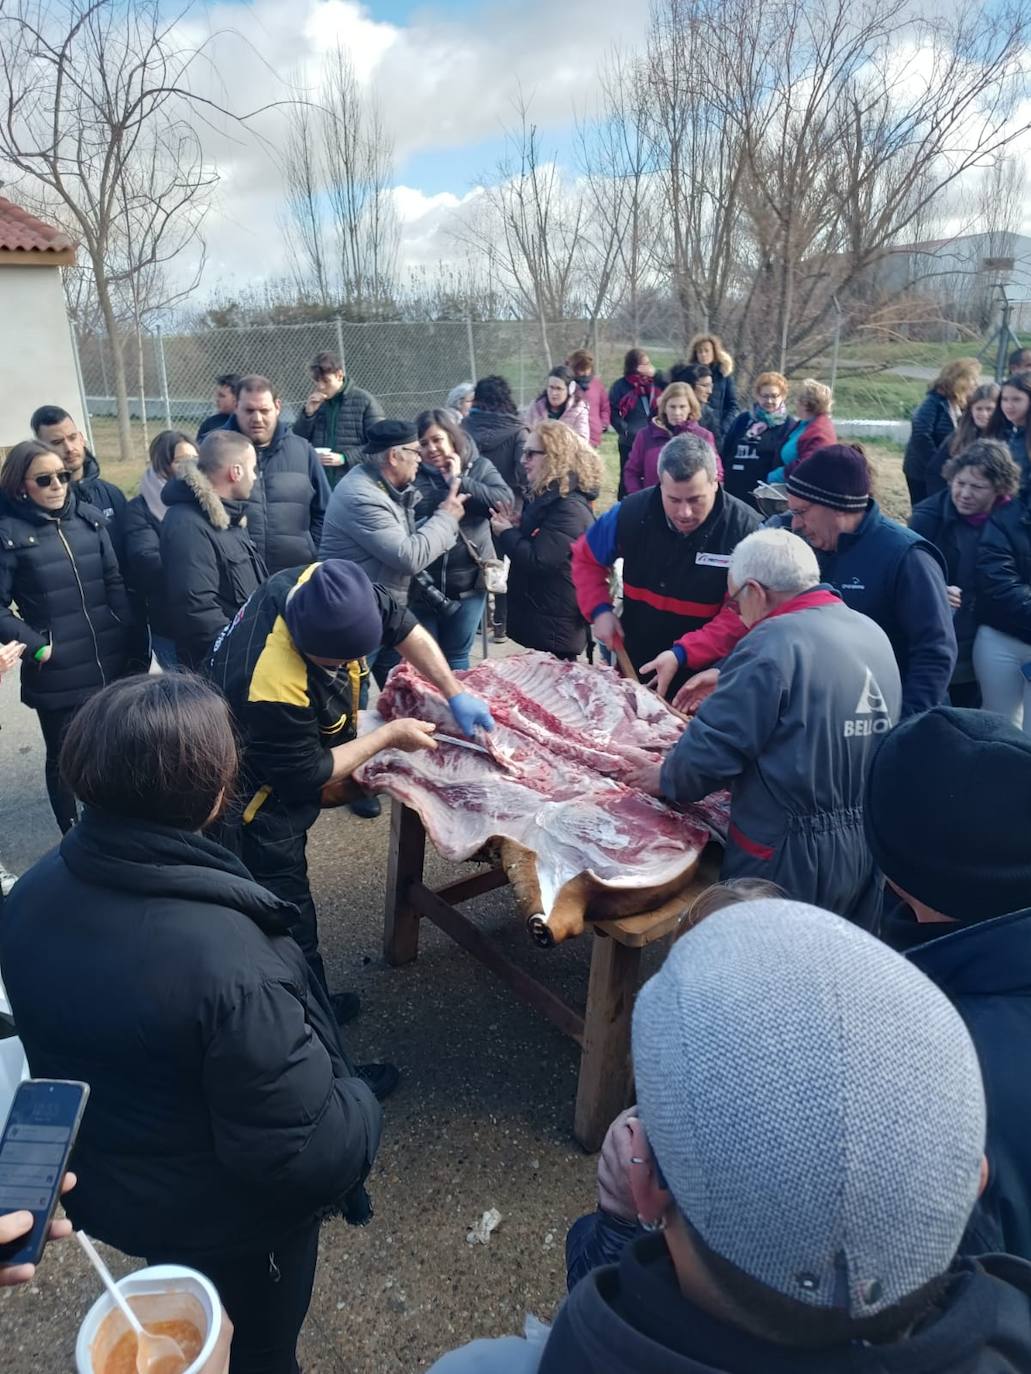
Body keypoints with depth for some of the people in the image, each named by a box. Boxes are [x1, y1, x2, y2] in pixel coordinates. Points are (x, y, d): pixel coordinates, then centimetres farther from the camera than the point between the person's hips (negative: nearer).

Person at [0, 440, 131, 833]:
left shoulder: (90, 517, 5)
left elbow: (115, 582, 7)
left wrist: (130, 635, 1)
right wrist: (36, 648, -14)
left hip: (113, 664, 4)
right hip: (57, 675, -4)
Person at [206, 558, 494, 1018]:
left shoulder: (326, 589, -23)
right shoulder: (272, 690, -44)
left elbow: (400, 624, -7)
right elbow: (309, 774, -27)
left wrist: (455, 694, -11)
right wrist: (390, 735, -18)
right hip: (254, 801, -8)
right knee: (288, 918, 7)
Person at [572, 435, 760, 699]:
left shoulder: (744, 530, -20)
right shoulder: (632, 511, -11)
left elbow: (740, 616, -22)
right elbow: (586, 557, 6)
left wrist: (681, 654, -31)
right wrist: (600, 610, -9)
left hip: (702, 677, -3)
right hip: (632, 663, 3)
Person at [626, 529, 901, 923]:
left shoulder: (775, 642, -20)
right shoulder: (874, 633, 6)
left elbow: (714, 747, -22)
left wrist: (665, 779, -3)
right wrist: (733, 681, 26)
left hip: (791, 859, -8)